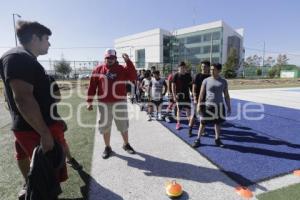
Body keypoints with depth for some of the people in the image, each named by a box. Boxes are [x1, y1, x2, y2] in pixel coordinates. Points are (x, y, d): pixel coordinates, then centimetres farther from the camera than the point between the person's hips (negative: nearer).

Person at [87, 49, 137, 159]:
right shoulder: (98, 69, 2)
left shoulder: (122, 69, 1)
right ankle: (107, 147, 30)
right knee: (105, 126, 11)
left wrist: (128, 62, -18)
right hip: (104, 103, 1)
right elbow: (92, 87, 3)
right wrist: (89, 102, 1)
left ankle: (126, 144, 34)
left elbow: (133, 77, -14)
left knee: (123, 125, 12)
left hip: (120, 102, 0)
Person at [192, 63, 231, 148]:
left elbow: (226, 95, 10)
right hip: (208, 104, -2)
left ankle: (217, 140, 27)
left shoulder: (223, 82, 4)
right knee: (203, 123, 3)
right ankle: (198, 139, 15)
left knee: (218, 123, 11)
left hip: (219, 105, 2)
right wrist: (199, 105, -8)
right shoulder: (206, 80, -2)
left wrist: (229, 107, 7)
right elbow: (201, 94, -2)